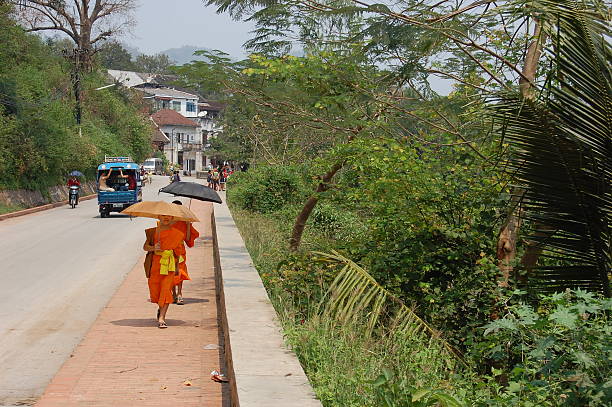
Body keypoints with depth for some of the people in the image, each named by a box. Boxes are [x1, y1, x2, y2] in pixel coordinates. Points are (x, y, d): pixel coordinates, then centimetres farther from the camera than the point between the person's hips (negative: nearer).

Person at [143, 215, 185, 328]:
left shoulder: (177, 234, 3)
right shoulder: (153, 231, 4)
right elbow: (145, 246, 3)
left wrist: (177, 267, 21)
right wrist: (153, 248, -18)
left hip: (169, 266, -1)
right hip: (155, 264, 1)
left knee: (166, 289, -11)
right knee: (154, 290, 5)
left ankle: (161, 318, -12)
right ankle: (160, 307, 38)